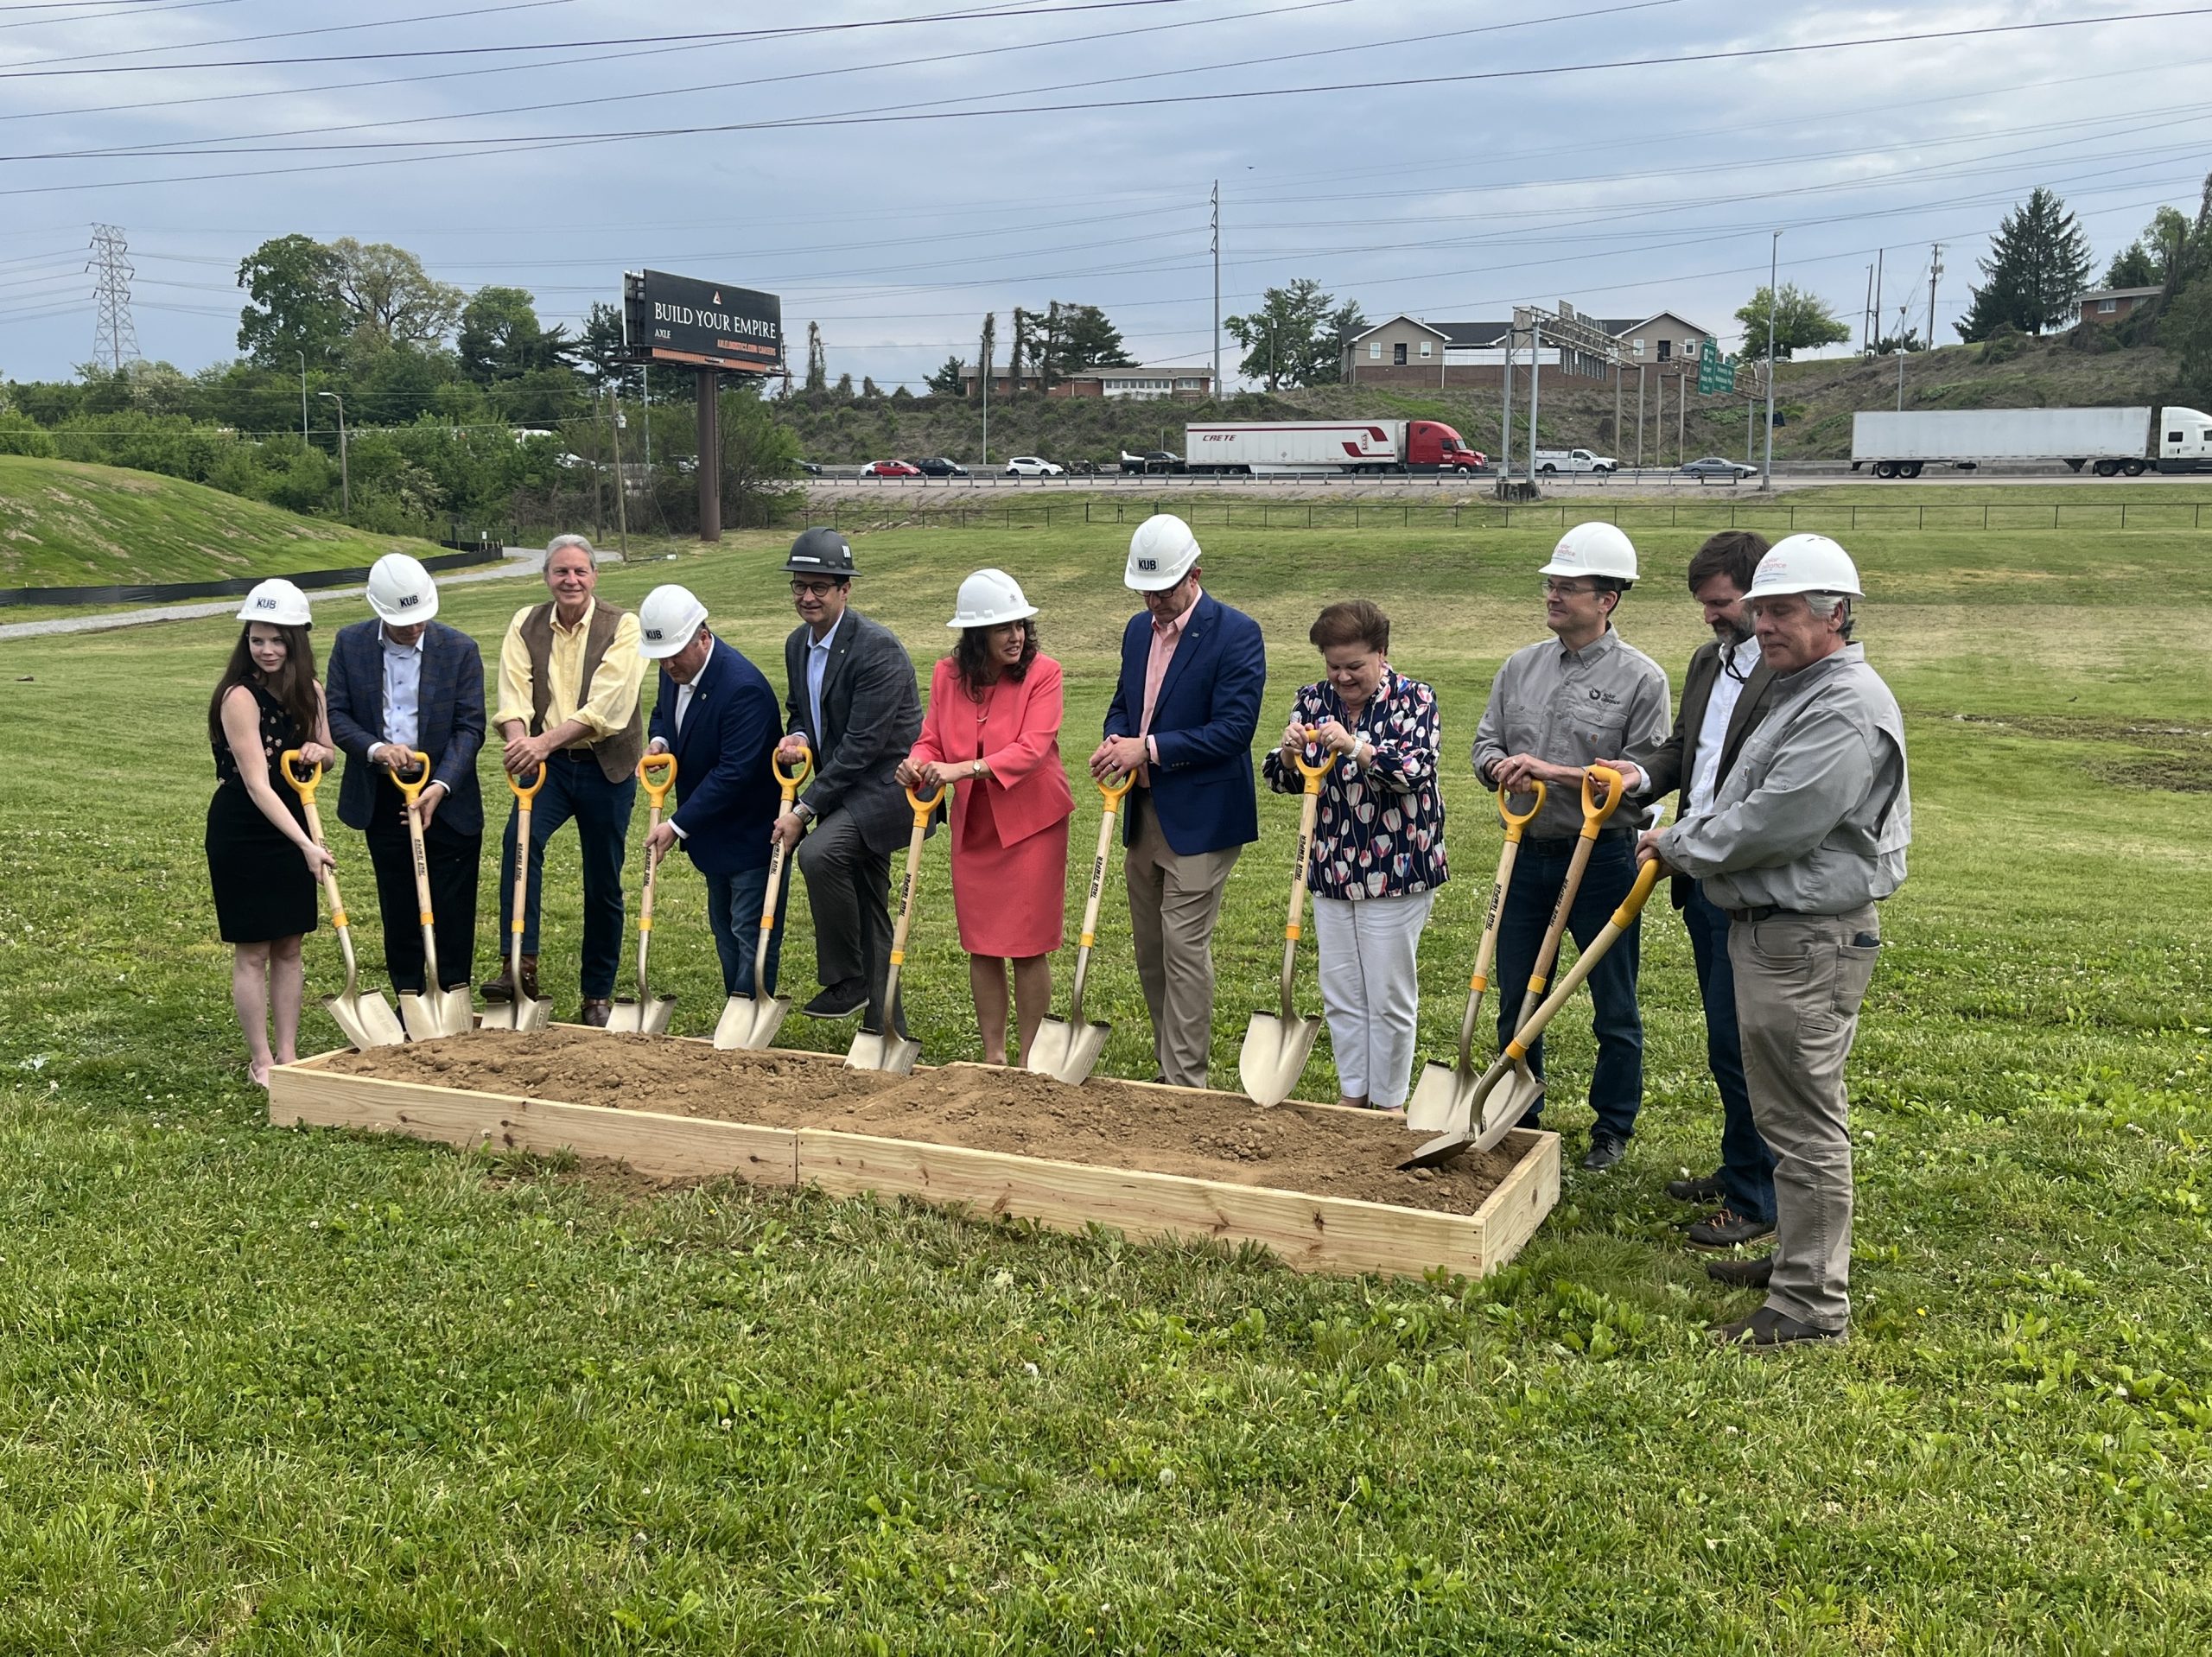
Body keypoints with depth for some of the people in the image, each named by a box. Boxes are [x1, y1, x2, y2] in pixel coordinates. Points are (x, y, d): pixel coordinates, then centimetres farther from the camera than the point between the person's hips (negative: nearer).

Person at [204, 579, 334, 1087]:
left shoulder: (309, 692, 1)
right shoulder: (240, 697, -20)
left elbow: (325, 751, 16)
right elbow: (258, 784, -24)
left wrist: (319, 753, -10)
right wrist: (306, 844, -32)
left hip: (291, 821, 7)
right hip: (243, 830, -7)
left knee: (289, 946, 11)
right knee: (252, 950, 2)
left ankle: (288, 1054, 19)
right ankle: (261, 1061, 11)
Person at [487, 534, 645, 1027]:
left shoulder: (622, 627, -7)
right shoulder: (526, 624, 4)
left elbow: (606, 706, -19)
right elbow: (514, 695, -7)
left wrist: (546, 741, -31)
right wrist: (518, 739, -29)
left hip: (606, 767, -1)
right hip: (545, 763, 2)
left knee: (603, 884, 6)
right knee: (520, 839, -27)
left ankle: (598, 994, 21)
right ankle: (521, 965, -25)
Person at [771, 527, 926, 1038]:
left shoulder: (877, 648, -21)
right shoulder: (797, 644, 5)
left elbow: (862, 745, -24)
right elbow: (799, 709, 21)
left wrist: (803, 811, -23)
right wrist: (797, 737, -5)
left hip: (889, 782, -9)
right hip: (846, 788, 9)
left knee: (819, 852, -29)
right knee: (869, 913, 13)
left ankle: (847, 982, -13)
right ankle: (884, 1026, 25)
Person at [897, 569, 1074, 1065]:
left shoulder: (1043, 673, -11)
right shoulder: (947, 675, 1)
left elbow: (1032, 749, -21)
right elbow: (932, 741, 4)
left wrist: (964, 769, -32)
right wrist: (917, 764, -21)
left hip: (1031, 824, -4)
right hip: (973, 828, 4)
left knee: (1028, 947, 1)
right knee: (981, 947, 9)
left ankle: (1030, 1060, 13)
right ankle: (993, 1056, 22)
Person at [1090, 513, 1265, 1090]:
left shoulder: (1237, 634, -13)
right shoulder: (1138, 630, 10)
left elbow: (1234, 729, -19)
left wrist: (1149, 749, -21)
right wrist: (1115, 741, -3)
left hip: (1200, 820, -8)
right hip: (1142, 815, 8)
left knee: (1184, 947, -6)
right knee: (1150, 950, 13)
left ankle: (1186, 1083, 2)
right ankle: (1169, 1068, 25)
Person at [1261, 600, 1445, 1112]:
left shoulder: (1413, 699, -7)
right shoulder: (1314, 700, 5)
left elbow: (1417, 771, -22)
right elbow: (1283, 781, 6)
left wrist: (1354, 746, -34)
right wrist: (1289, 753, -17)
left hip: (1397, 872, -5)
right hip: (1331, 872, 5)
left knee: (1390, 995, 4)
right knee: (1340, 991, 12)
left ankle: (1389, 1102, 18)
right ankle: (1351, 1093, 27)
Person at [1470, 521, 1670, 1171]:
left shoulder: (1640, 678, -8)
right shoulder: (1520, 667, 7)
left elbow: (1645, 773, -14)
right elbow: (1486, 743, 11)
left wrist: (1555, 772, -19)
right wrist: (1500, 766, -12)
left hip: (1602, 857, -5)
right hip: (1528, 851, 5)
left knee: (1615, 1007, 8)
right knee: (1516, 995, 14)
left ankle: (1613, 1128, 22)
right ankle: (1520, 1117, 29)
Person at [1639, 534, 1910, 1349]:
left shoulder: (1847, 709, -20)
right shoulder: (1803, 691, 16)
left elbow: (1769, 827, -24)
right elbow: (1752, 808, 24)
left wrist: (1677, 845, -8)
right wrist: (1685, 840, 8)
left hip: (1808, 942, -11)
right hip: (1771, 929, 11)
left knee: (1805, 1121, -4)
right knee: (1791, 1110, 20)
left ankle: (1811, 1306, 3)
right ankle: (1797, 1255, 34)